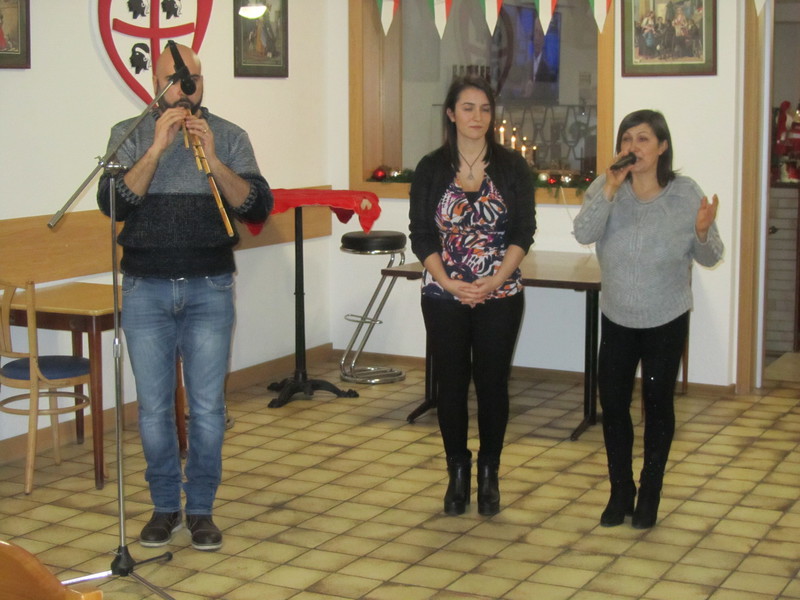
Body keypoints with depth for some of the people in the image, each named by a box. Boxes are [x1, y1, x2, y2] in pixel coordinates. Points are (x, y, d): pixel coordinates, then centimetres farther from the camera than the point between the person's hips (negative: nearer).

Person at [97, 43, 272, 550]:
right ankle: (165, 506, 21)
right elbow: (112, 203, -10)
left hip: (210, 289, 0)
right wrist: (157, 148, -18)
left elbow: (258, 207, -7)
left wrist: (212, 159, -19)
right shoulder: (130, 134, 3)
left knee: (208, 407, 2)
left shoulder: (229, 137, 3)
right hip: (145, 288, 0)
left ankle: (201, 509, 16)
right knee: (154, 407, 6)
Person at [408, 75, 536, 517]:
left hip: (499, 297, 0)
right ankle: (458, 473, 20)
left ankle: (488, 475, 19)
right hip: (443, 298, 1)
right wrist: (450, 283, -12)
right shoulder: (431, 169, 2)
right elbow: (420, 236, 0)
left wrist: (493, 281, -13)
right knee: (450, 383, 5)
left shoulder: (512, 167, 0)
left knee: (492, 382, 4)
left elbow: (523, 233, -2)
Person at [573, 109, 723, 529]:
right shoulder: (605, 188, -7)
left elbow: (709, 258, -5)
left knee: (657, 404, 7)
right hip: (616, 319, 2)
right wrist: (610, 190, -31)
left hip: (666, 321, -1)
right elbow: (583, 234, -23)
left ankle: (650, 493, 22)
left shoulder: (685, 194, -9)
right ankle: (620, 491, 23)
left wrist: (703, 232, -26)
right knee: (612, 404, 5)